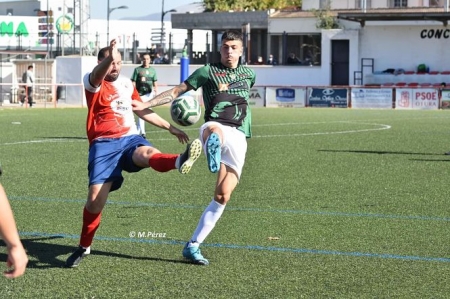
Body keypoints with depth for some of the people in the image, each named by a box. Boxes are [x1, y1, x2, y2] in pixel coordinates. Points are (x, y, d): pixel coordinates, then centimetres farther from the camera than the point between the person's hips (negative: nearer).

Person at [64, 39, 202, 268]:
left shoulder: (127, 83, 21)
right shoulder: (92, 83, 2)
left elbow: (142, 110, 33)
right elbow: (98, 75, -24)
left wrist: (169, 127, 35)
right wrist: (109, 57, -47)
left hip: (130, 139, 3)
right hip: (104, 144, -3)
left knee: (148, 154, -33)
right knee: (96, 197, -12)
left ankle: (179, 162, -69)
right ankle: (84, 247, 9)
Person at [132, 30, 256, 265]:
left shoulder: (249, 74, 18)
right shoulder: (208, 72, 6)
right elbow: (176, 92, 6)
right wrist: (145, 104, -2)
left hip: (238, 138, 4)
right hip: (215, 128, -4)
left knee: (222, 196, -5)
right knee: (214, 129, -46)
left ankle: (193, 246, 3)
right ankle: (212, 149, -85)